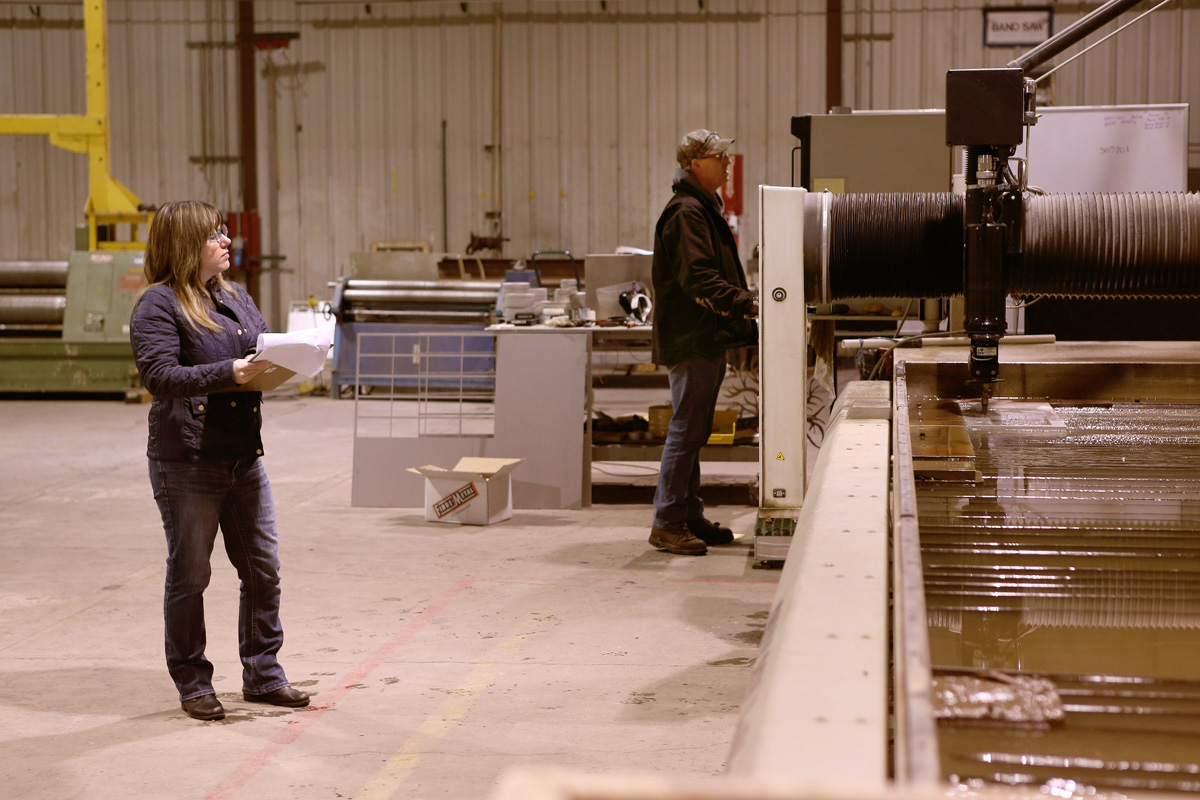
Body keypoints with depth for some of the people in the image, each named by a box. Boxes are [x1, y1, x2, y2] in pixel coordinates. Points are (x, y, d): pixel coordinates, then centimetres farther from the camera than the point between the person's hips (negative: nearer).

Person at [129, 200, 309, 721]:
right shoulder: (159, 304, -9)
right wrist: (229, 374, -27)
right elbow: (158, 375, -19)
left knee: (263, 569, 10)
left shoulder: (236, 298, 14)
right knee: (189, 575, 5)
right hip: (187, 462, -7)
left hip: (244, 457, 7)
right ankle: (192, 683, 18)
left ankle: (263, 673, 24)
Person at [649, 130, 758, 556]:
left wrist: (745, 326, 21)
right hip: (690, 340, -10)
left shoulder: (705, 209, 20)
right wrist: (746, 303, -27)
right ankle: (667, 523, -4)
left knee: (692, 430, 13)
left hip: (706, 340, 10)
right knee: (686, 429, -8)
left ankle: (689, 517, 20)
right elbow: (697, 278, -23)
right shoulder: (686, 212, -13)